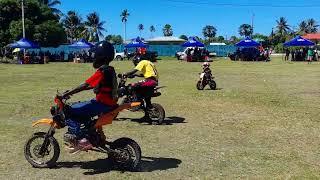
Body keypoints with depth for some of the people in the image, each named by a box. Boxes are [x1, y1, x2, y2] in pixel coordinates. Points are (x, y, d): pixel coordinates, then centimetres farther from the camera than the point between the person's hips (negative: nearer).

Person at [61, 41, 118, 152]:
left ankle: (82, 139, -12)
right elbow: (95, 85, 20)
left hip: (102, 104, -10)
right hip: (109, 103, 10)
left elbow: (85, 85, -23)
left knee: (69, 112, -9)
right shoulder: (110, 70, 12)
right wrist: (72, 92, 20)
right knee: (79, 110, 26)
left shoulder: (102, 71, -17)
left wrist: (67, 94, -18)